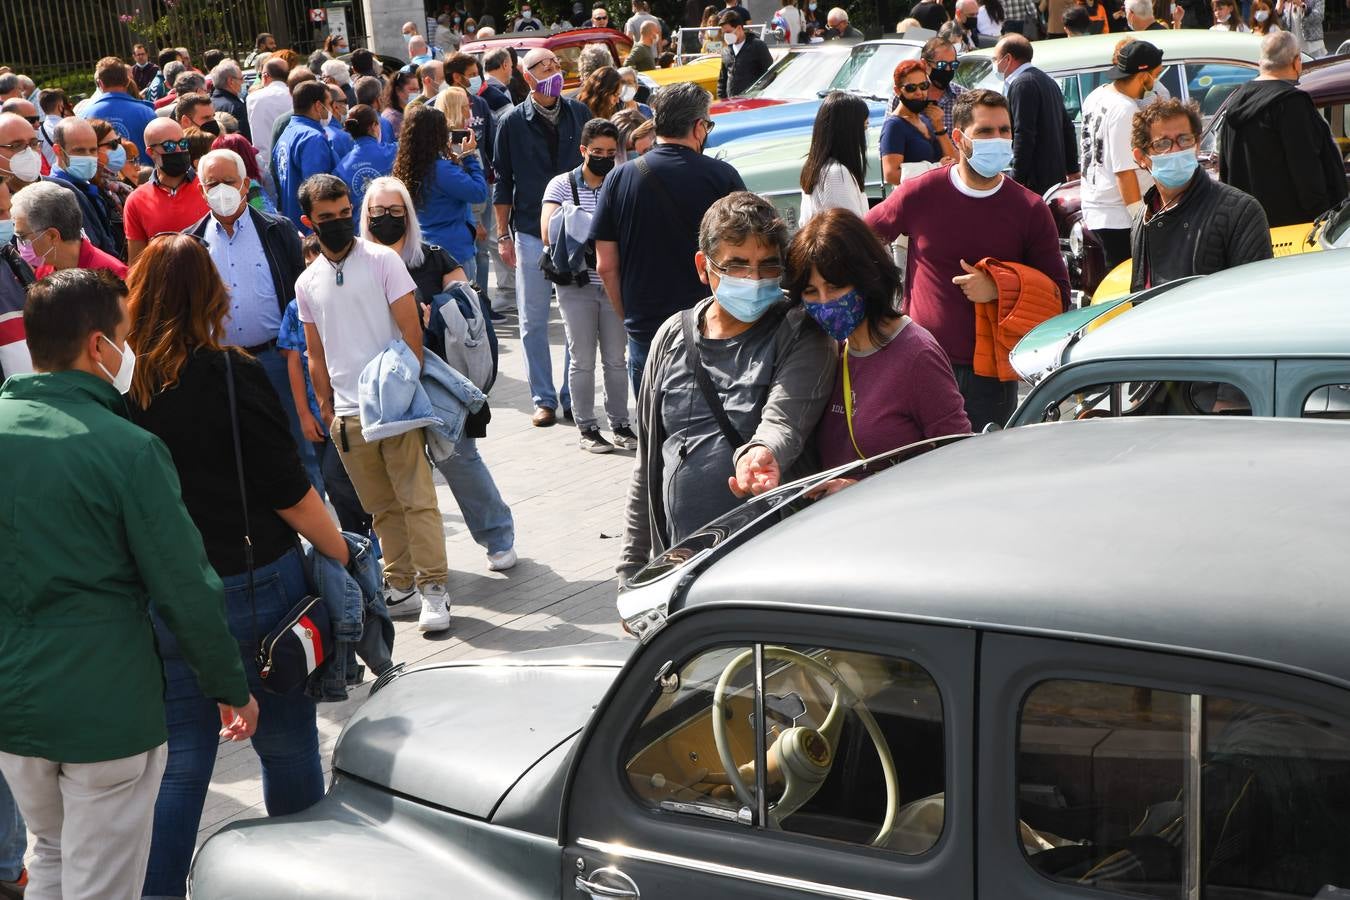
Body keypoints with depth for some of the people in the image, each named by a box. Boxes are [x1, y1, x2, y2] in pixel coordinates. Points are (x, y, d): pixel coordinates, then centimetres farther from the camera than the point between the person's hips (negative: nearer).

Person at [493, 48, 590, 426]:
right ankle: (543, 399, 12)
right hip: (531, 234, -2)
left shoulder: (579, 114, 4)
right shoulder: (514, 123, -1)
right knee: (533, 322, 3)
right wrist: (503, 235, 1)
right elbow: (503, 182, 4)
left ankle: (572, 396, 15)